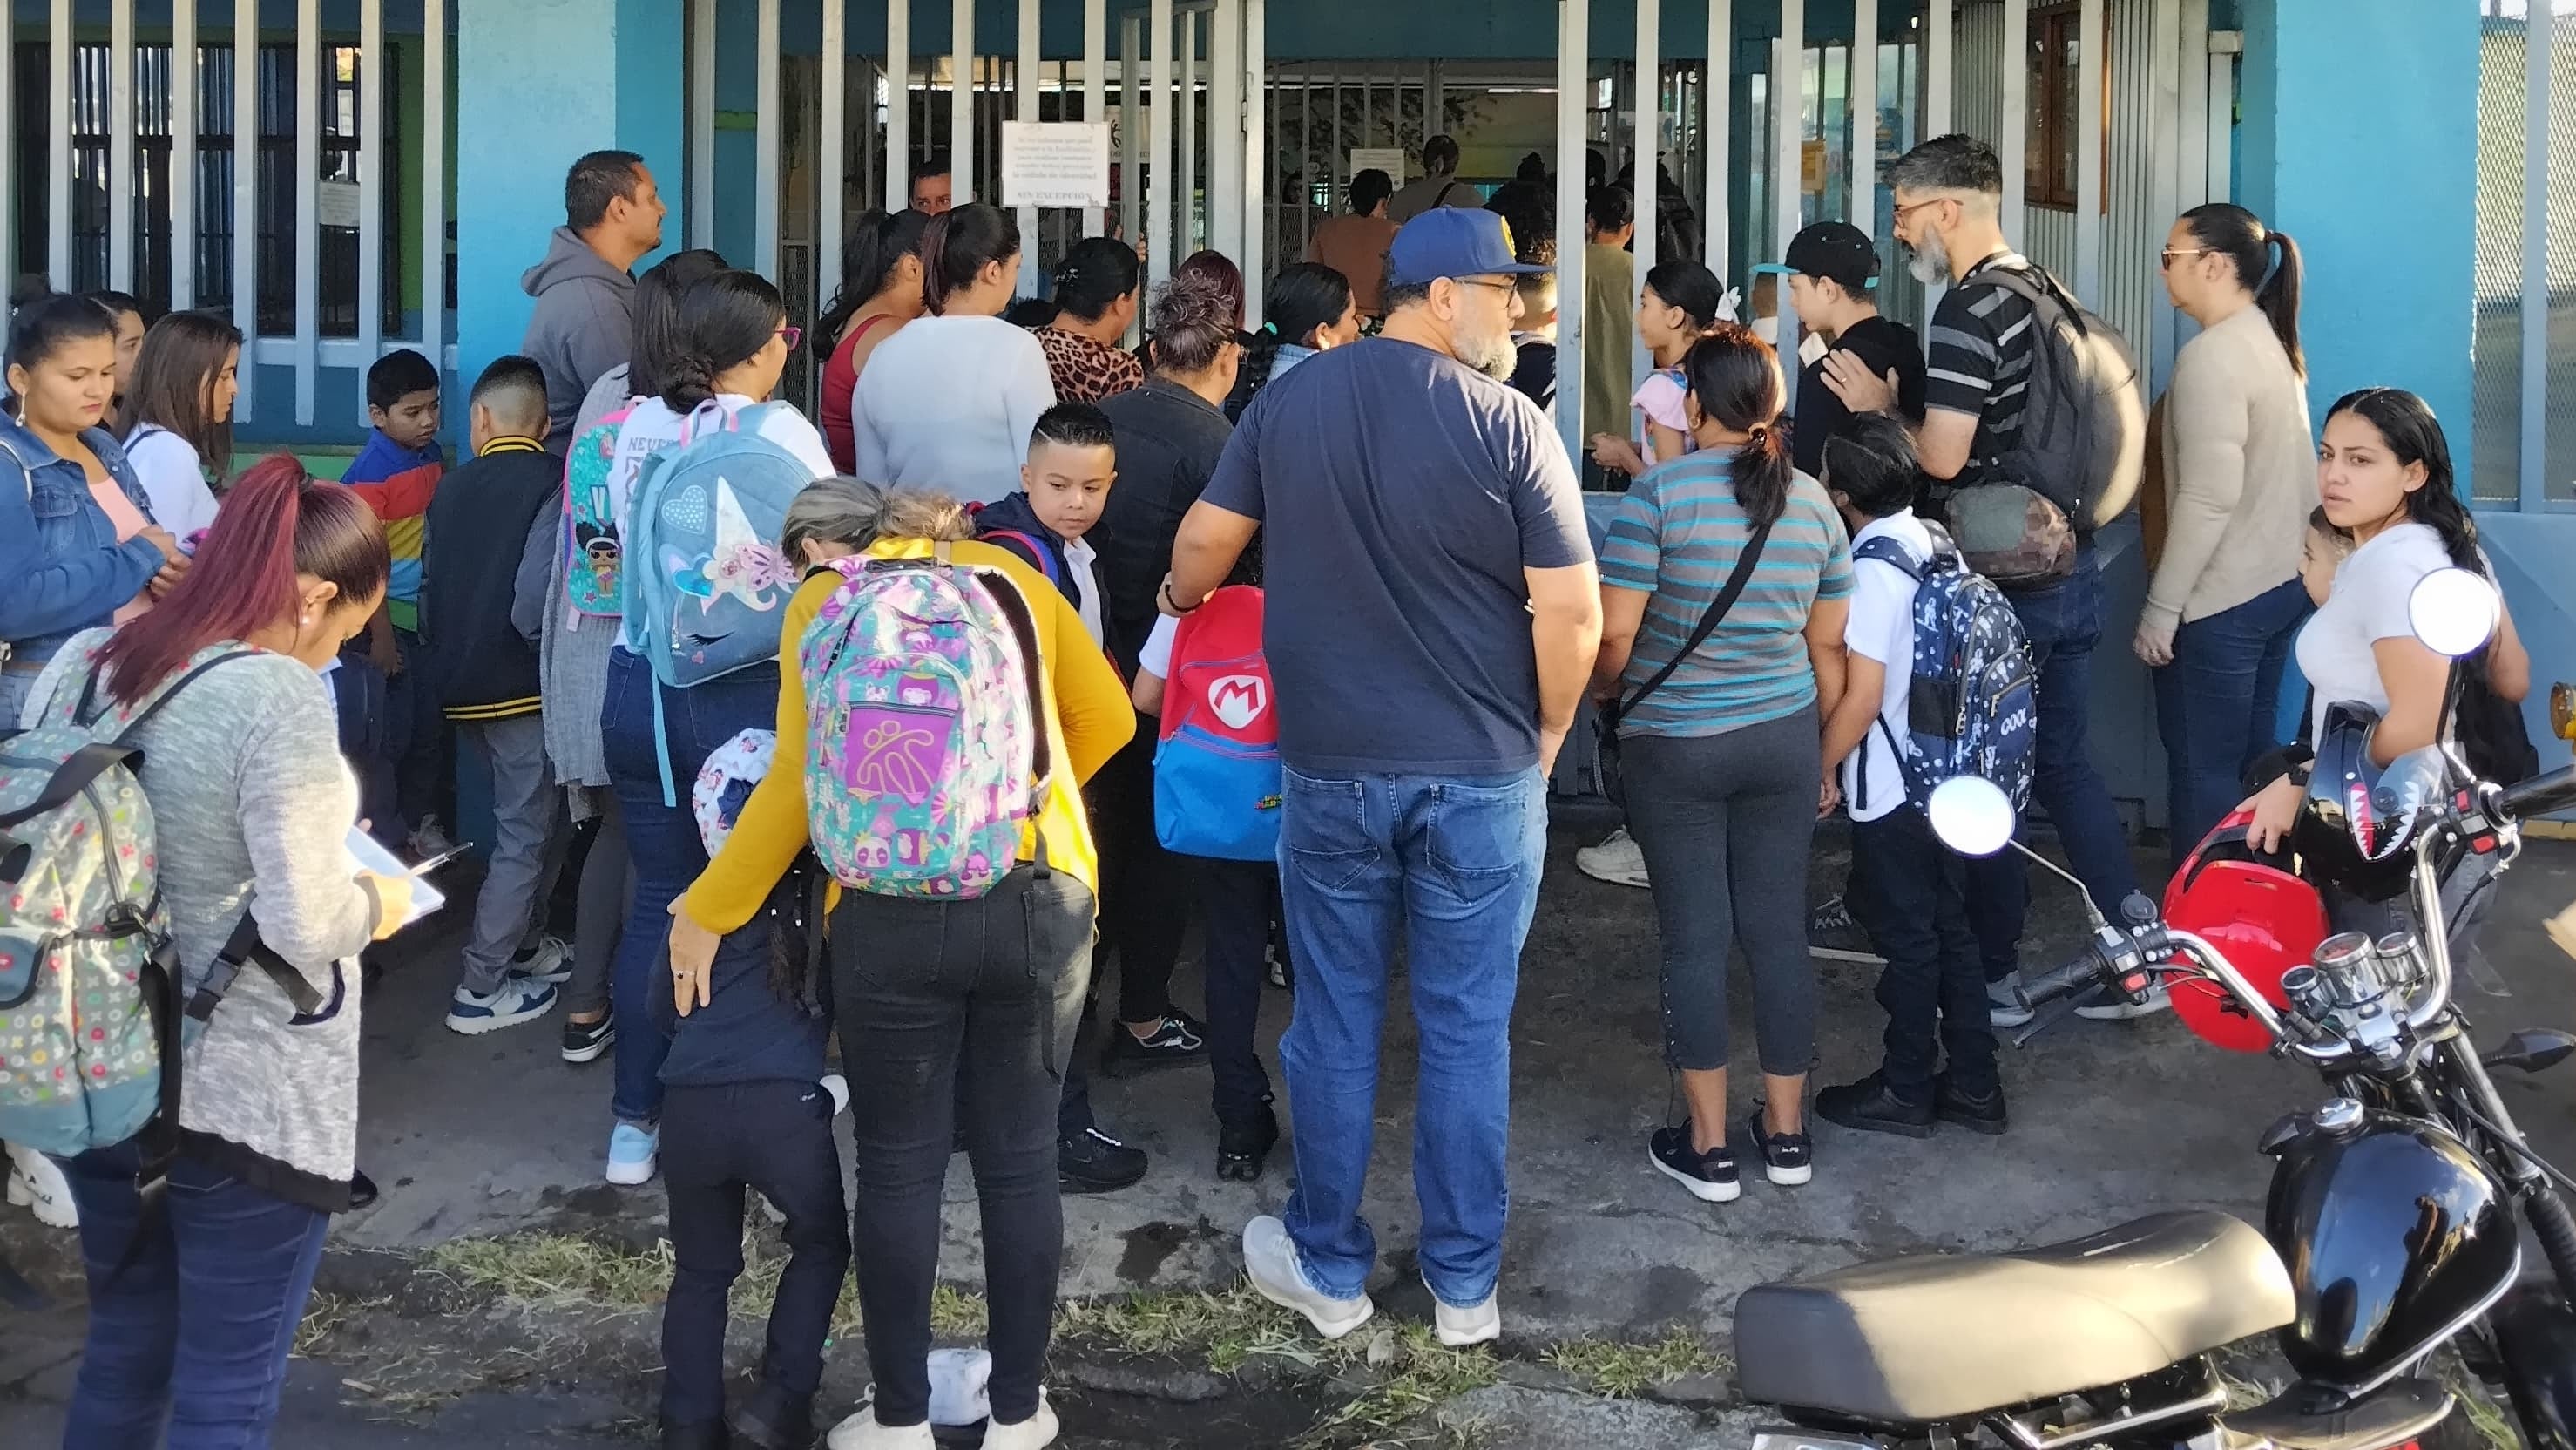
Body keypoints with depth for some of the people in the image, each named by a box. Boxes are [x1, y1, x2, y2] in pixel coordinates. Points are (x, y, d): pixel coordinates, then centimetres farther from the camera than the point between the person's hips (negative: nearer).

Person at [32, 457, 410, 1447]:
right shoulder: (279, 698, -19)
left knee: (123, 1351, 23)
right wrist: (375, 903, -2)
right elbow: (305, 929, -22)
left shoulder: (81, 664, 2)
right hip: (244, 1101, -7)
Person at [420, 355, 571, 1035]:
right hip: (521, 689, -7)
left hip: (461, 688, 7)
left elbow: (429, 589, 12)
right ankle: (481, 988, 3)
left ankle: (525, 945, 34)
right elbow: (532, 601, -21)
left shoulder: (451, 488, 8)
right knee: (527, 833, 2)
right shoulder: (550, 484, -11)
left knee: (526, 821, 23)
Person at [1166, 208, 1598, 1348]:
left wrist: (1181, 607, 31)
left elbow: (1203, 543, 8)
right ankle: (1464, 1285, 16)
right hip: (1482, 775, -2)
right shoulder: (1507, 421, -11)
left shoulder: (1292, 401, 0)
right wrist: (1546, 736, 2)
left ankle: (1329, 1268, 23)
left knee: (1334, 1022, 13)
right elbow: (1571, 612, -14)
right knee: (1468, 1030, 7)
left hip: (1329, 769, 3)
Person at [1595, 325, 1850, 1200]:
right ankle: (1785, 1132, 20)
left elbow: (1613, 638, -15)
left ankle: (1708, 1149, 10)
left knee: (1695, 940, 3)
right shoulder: (1814, 504, 2)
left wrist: (1604, 689, 7)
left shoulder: (1659, 493, -13)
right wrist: (1824, 756, 20)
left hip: (1675, 746, -4)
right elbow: (1828, 649, 9)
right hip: (1784, 741, 4)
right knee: (1778, 931, 11)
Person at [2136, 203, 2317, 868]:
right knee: (2249, 760, 15)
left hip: (2222, 598, -9)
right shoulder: (2271, 342, 11)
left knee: (2201, 771, -1)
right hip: (2282, 583, 9)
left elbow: (2208, 497, -22)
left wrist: (2161, 608, -17)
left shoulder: (2212, 355, -17)